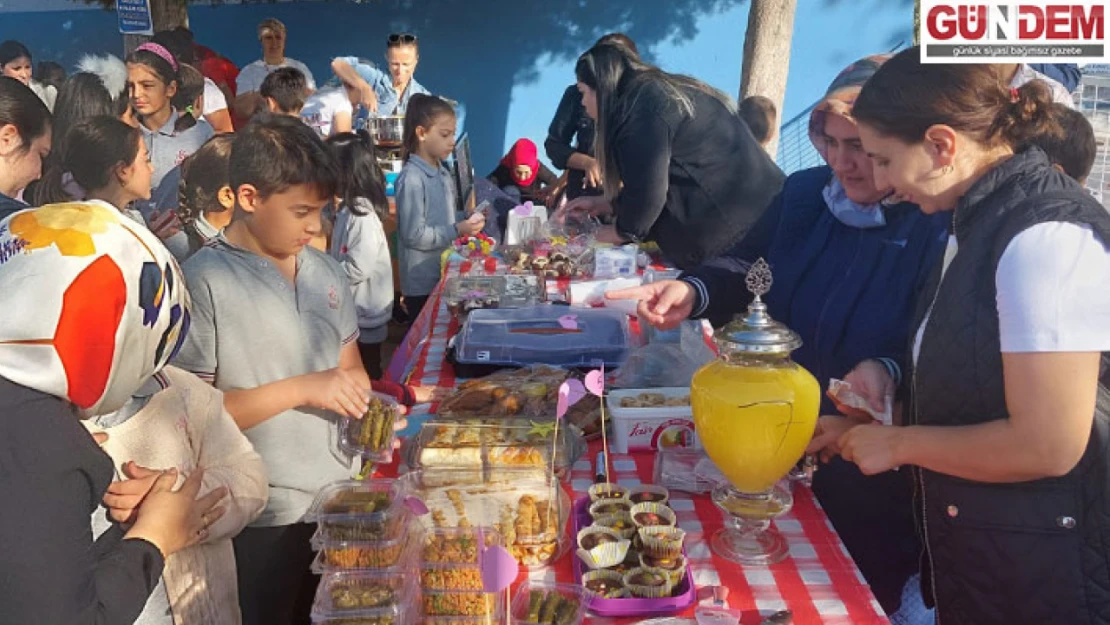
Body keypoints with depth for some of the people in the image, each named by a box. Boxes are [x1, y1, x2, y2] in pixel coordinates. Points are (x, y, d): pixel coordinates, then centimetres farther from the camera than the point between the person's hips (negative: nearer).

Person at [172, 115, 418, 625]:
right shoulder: (204, 282, -15)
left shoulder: (324, 270, 6)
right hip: (261, 520, -6)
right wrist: (301, 389, -21)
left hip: (339, 498, 6)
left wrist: (366, 402, -4)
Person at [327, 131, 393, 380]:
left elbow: (357, 269, -28)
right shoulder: (347, 210, 5)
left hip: (365, 315, -9)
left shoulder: (363, 217, -25)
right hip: (351, 309, 9)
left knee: (365, 377, 7)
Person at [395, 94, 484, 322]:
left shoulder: (442, 173, 10)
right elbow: (414, 235, -22)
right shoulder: (412, 179, -19)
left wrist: (466, 221, 2)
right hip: (422, 283, -8)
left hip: (445, 275, 8)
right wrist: (458, 231, -21)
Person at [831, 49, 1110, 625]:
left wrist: (900, 443, -14)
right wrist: (889, 377, 5)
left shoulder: (1047, 236, -23)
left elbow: (1047, 445, -26)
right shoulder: (979, 217, 6)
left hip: (1036, 576, -8)